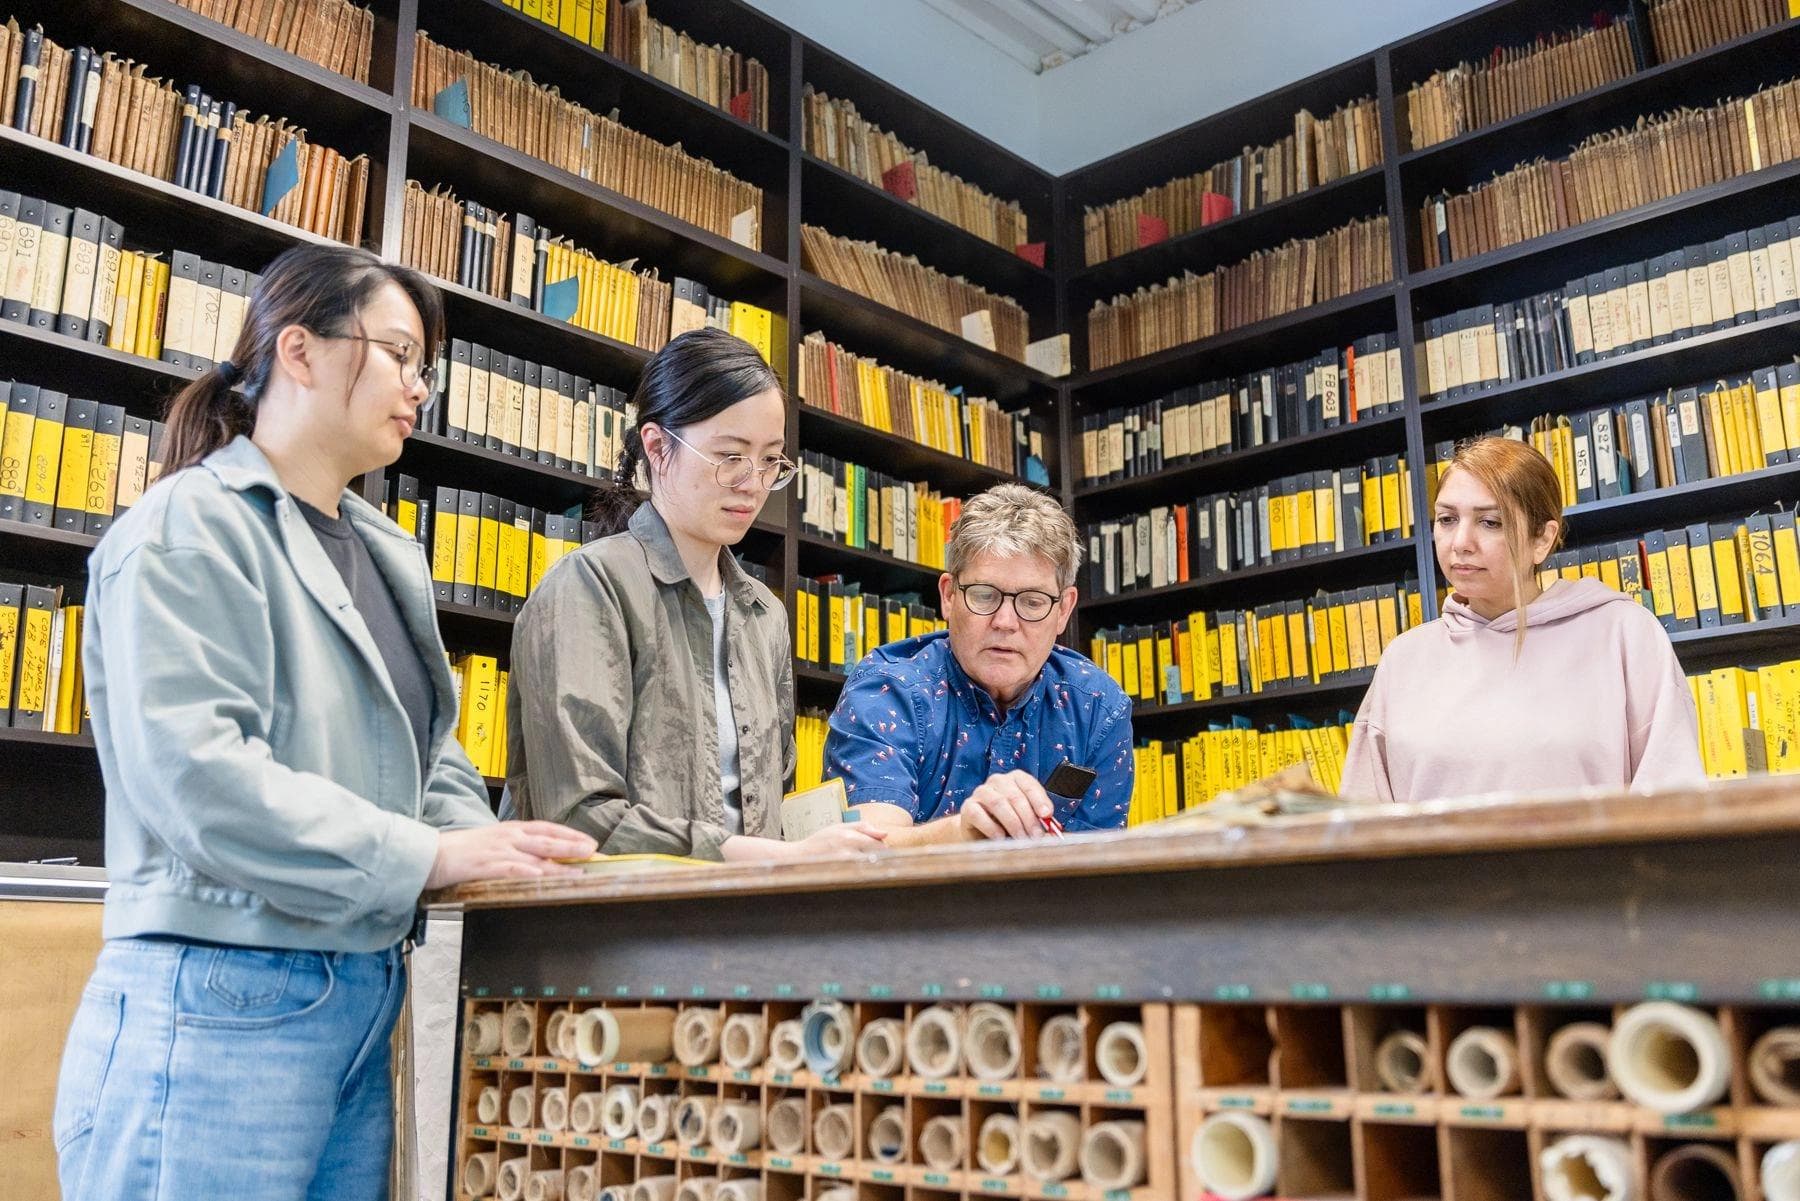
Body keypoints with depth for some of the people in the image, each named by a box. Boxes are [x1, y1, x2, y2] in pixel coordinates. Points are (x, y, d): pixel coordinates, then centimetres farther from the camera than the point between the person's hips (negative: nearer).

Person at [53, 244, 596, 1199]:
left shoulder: (386, 554, 14)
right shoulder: (191, 528, -9)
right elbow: (191, 773, -21)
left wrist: (488, 849, -4)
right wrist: (428, 857, -21)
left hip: (369, 1004, 8)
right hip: (219, 1007, -7)